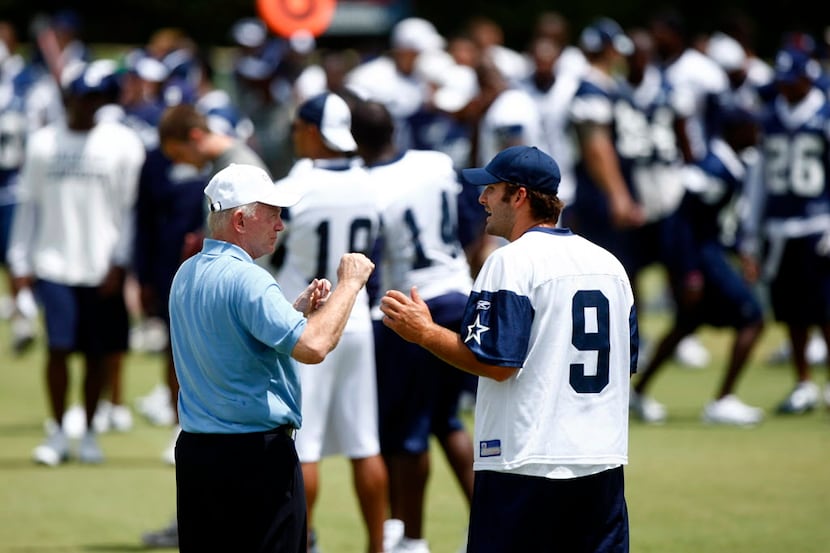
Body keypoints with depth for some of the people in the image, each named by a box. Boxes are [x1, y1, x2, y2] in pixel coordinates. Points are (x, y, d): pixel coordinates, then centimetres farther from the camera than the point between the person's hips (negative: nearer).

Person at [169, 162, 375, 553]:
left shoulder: (186, 275, 11)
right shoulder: (245, 278, -18)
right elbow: (313, 346, -28)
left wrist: (297, 310, 12)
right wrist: (349, 284, -16)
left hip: (194, 448, 9)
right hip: (257, 456, -9)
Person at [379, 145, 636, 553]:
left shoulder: (513, 261, -9)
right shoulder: (609, 263, 14)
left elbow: (497, 362, -16)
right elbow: (628, 361, 19)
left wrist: (424, 332, -5)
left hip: (524, 463, -7)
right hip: (604, 461, 7)